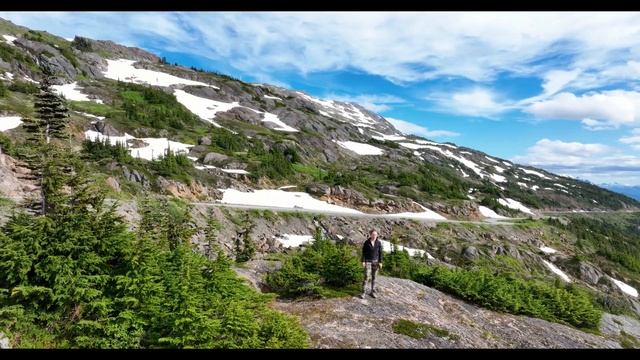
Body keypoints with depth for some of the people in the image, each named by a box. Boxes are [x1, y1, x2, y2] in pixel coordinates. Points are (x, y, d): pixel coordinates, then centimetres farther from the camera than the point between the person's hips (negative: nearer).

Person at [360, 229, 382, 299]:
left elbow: (380, 253, 1)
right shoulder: (366, 242, -9)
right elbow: (363, 252, -6)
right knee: (366, 277, -9)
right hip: (368, 261, -2)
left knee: (374, 277, 8)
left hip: (375, 261, 2)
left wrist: (380, 262, -2)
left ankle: (372, 292, 18)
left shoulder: (379, 243, -4)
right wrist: (363, 261, -10)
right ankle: (363, 292, -2)